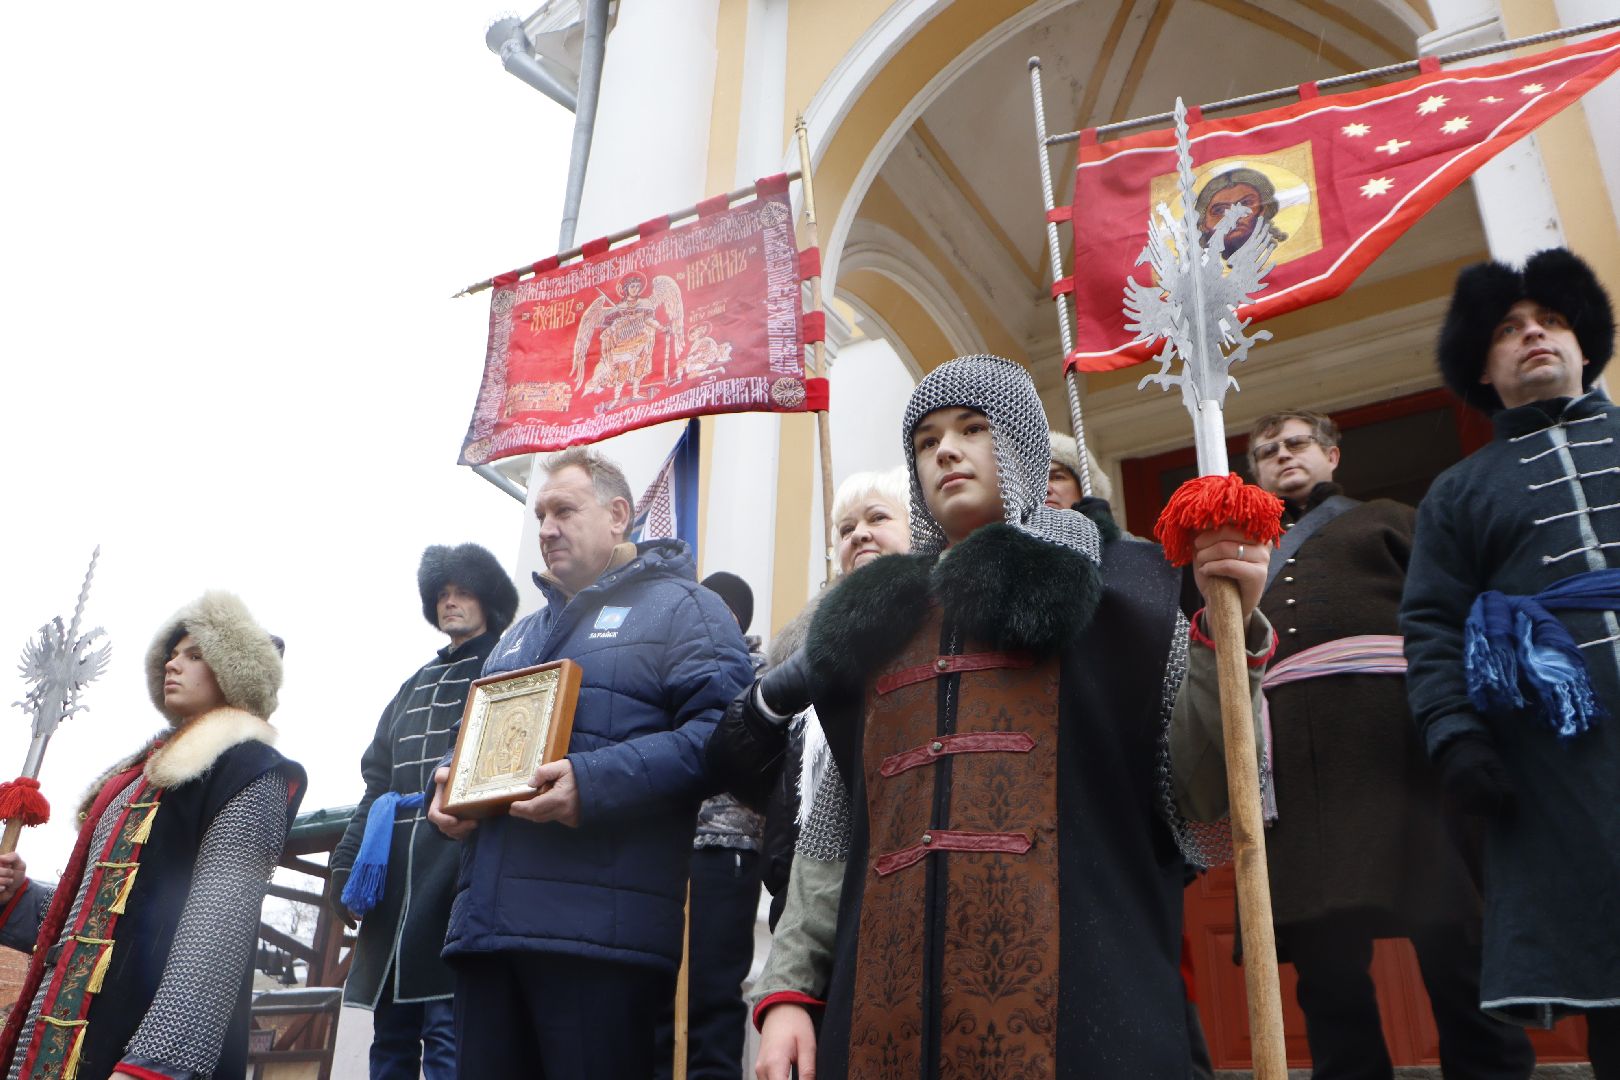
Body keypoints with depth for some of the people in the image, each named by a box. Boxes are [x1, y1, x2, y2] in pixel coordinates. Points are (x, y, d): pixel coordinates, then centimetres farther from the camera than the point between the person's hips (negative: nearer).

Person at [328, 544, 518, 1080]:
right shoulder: (416, 685, 26)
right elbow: (377, 780, 25)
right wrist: (348, 862, 16)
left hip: (457, 874, -7)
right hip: (395, 884, 7)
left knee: (448, 1034, -12)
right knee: (391, 1036, 10)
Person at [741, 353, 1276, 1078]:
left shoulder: (1114, 586, 7)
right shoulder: (876, 617, 16)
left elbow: (1194, 796, 0)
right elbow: (835, 831, 15)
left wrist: (1230, 635, -12)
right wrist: (789, 990, 8)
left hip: (1071, 994, -3)